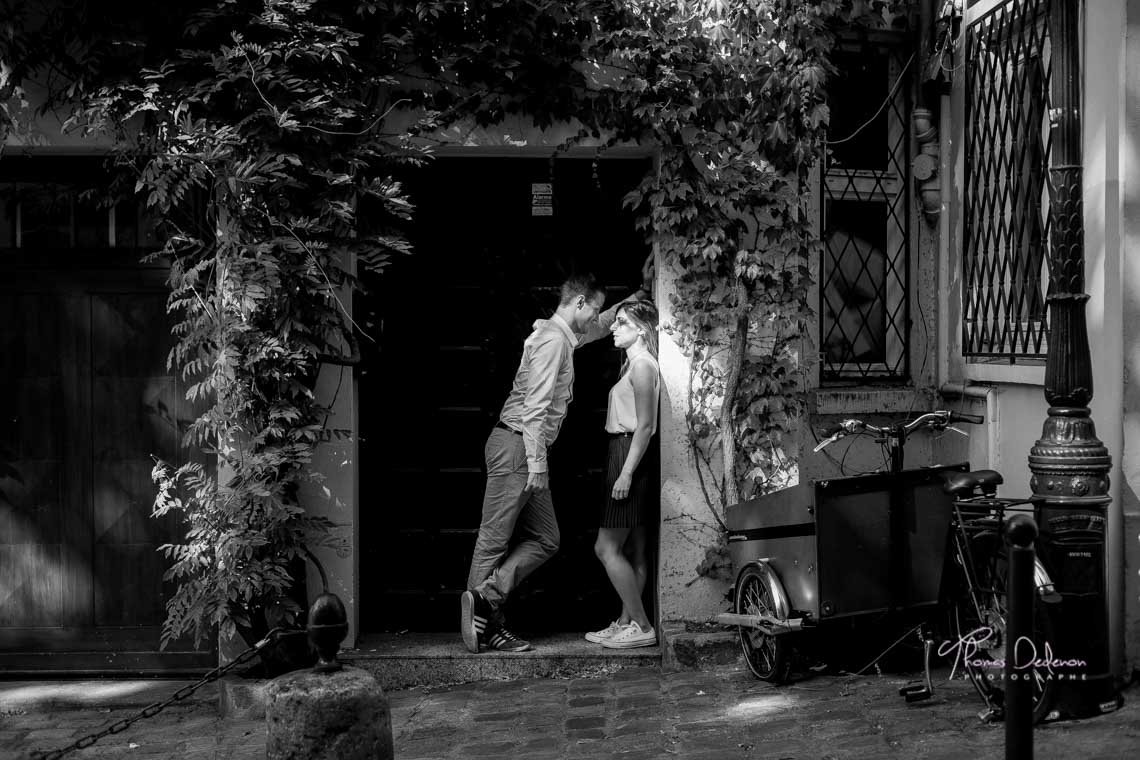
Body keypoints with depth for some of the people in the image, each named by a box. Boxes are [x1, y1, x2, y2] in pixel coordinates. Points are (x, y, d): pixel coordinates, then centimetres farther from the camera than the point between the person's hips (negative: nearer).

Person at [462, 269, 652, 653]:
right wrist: (537, 462, -22)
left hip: (527, 452, 10)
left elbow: (599, 326, 43)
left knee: (544, 539, 5)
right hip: (515, 445, -10)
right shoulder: (552, 338, -11)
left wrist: (635, 298, 41)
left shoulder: (565, 337, 20)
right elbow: (535, 404, -20)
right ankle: (483, 604, -7)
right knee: (494, 539, -8)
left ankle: (485, 603, -3)